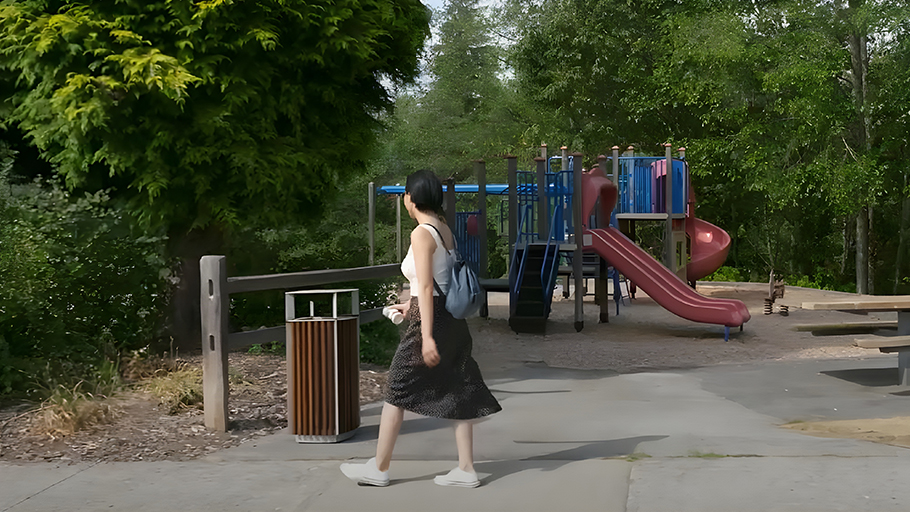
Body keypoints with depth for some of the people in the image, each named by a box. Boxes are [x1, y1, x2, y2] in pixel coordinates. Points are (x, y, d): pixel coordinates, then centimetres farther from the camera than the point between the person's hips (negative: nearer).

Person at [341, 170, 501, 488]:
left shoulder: (422, 234, -14)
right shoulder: (445, 229, 11)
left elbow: (426, 288, -19)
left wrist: (427, 337, -22)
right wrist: (411, 305, 32)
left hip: (431, 319, -8)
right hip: (453, 318, 8)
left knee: (397, 390, 3)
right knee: (456, 392, 9)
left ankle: (378, 468, 12)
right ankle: (465, 469, 10)